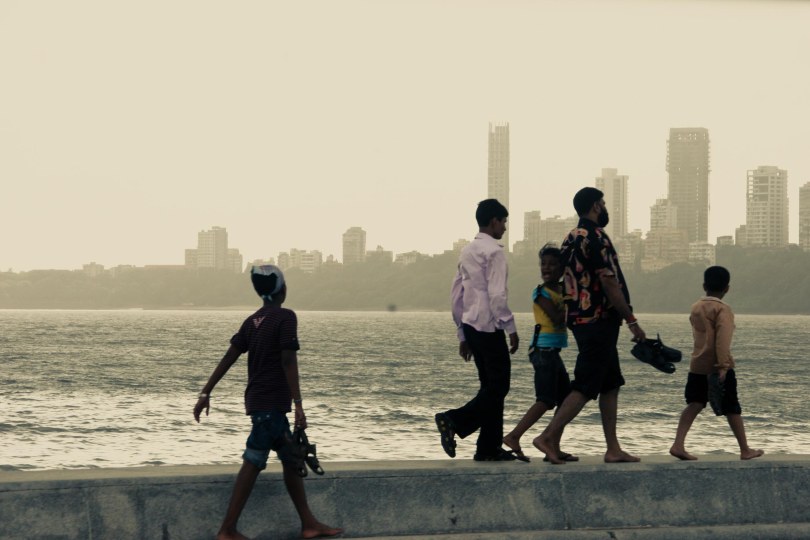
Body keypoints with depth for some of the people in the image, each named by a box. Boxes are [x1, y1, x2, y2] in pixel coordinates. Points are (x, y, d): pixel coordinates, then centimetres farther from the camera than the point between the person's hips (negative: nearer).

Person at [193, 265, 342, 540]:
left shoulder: (252, 321, 13)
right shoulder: (286, 317, -10)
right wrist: (298, 404, -18)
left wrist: (206, 393, 10)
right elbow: (288, 361, -17)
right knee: (252, 463, -8)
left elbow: (228, 357, 9)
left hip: (259, 401, 9)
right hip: (271, 403, -9)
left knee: (291, 460, 14)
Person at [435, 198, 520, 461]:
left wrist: (462, 334, 21)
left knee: (491, 386, 12)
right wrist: (511, 328, -13)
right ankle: (454, 420, -17)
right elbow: (497, 296, -19)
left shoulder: (467, 252, 16)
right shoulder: (493, 251, -10)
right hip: (489, 326, -9)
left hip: (470, 325, 9)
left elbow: (456, 296, 18)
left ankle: (489, 448, 10)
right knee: (497, 387, -4)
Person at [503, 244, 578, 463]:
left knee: (566, 399, 9)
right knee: (546, 400, -13)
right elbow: (557, 318, -19)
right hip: (544, 348, -9)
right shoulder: (541, 292, -9)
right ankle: (513, 437, -14)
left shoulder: (563, 290, 15)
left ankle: (554, 448, 11)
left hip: (553, 351, 9)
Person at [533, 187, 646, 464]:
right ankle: (549, 437, -10)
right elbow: (609, 283, -19)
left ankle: (613, 449, 12)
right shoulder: (596, 237, -15)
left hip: (580, 318, 10)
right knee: (586, 386, -7)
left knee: (611, 384, 12)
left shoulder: (571, 238, 14)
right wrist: (632, 321, -14)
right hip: (599, 320, -10)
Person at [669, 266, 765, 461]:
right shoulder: (723, 309, -10)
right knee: (732, 409, 4)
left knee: (694, 405, 4)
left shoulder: (695, 307, 11)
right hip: (717, 367, -6)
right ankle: (745, 450, 13)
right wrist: (723, 365, -24)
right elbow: (723, 339, -20)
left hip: (697, 366, 6)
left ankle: (678, 444, -11)